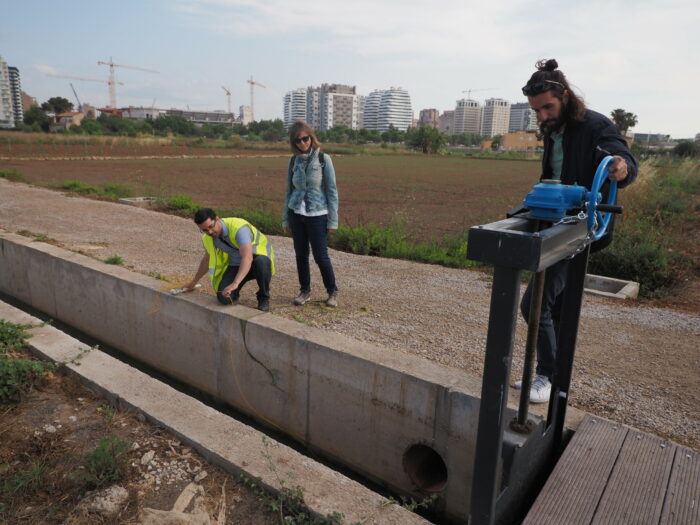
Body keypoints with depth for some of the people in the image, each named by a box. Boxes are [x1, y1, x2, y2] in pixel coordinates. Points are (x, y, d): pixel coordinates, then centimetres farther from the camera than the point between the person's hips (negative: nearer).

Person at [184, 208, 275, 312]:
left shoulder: (238, 227, -31)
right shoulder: (207, 238, -8)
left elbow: (248, 257, -44)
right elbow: (207, 260, 13)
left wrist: (235, 283, -55)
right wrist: (193, 282, 25)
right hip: (235, 264, 4)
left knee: (261, 262, -42)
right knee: (224, 298, -22)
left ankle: (264, 298, -15)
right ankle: (234, 293, 17)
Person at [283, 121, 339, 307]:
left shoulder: (323, 159, -5)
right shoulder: (294, 160, 6)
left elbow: (332, 191, -5)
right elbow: (289, 190, 12)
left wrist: (333, 220, -8)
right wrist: (286, 218, 11)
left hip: (317, 215, -4)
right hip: (297, 214, 4)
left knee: (320, 256, -2)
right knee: (301, 255, 8)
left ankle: (332, 292, 16)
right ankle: (305, 290, 24)